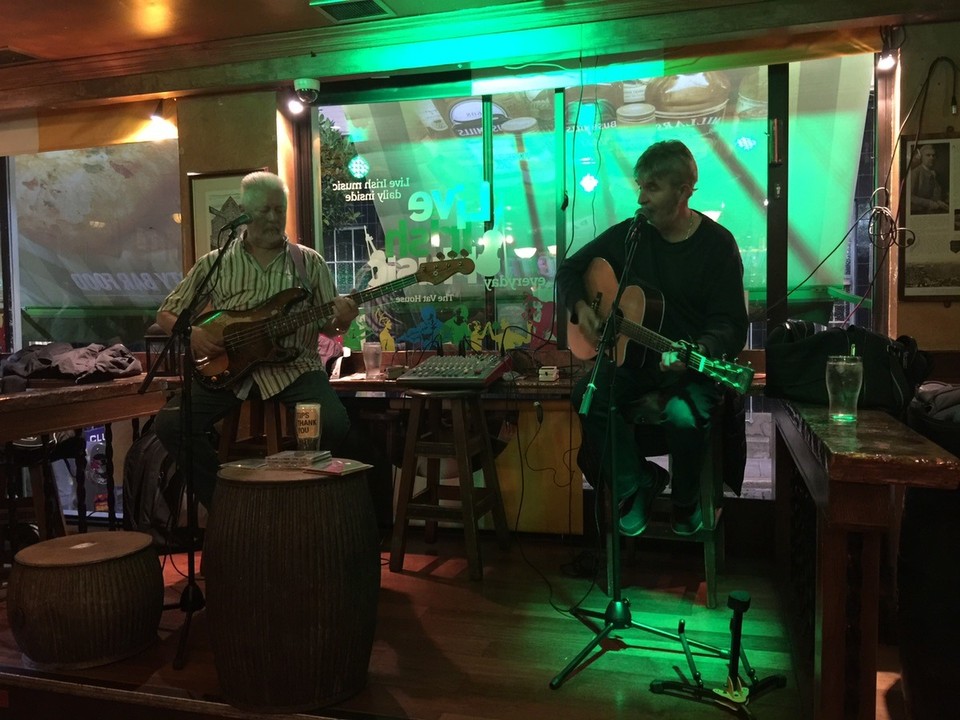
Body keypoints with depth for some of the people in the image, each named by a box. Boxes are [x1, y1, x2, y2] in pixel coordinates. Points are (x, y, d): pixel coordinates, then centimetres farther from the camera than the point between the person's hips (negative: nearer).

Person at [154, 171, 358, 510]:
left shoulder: (310, 262, 10)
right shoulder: (214, 263, 10)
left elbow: (329, 326, 12)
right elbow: (165, 314, 14)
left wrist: (340, 320, -12)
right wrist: (192, 334, -8)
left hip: (293, 366, -1)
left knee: (335, 425, -27)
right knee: (170, 424, -21)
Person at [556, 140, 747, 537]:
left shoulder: (717, 244, -6)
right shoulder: (628, 235, 4)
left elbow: (731, 326, -11)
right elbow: (570, 269, 16)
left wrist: (696, 352, -31)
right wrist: (581, 307, -4)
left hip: (692, 367, -3)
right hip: (633, 358, 4)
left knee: (684, 416, -35)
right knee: (587, 396, -27)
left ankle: (686, 503, 0)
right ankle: (636, 485, -3)